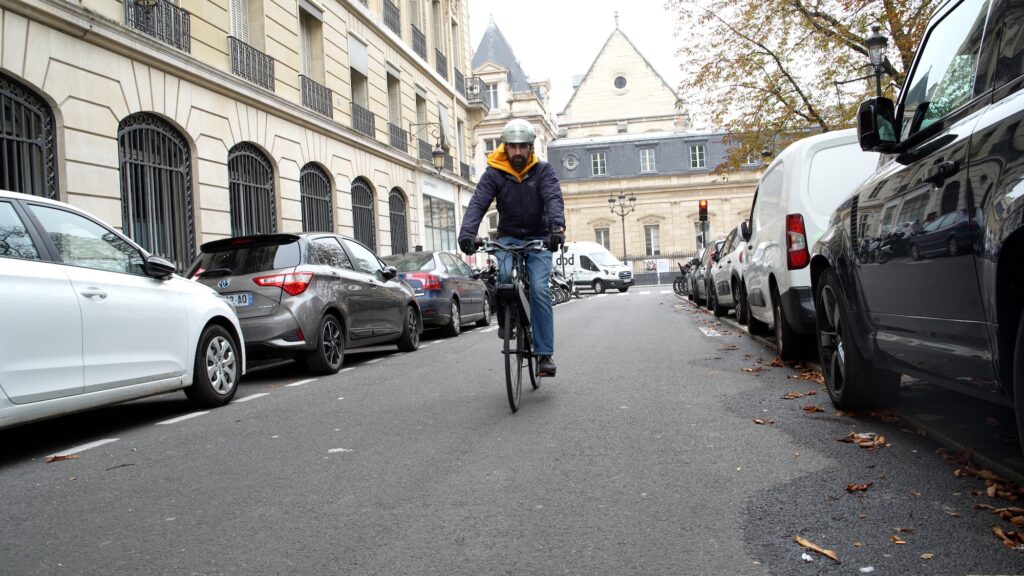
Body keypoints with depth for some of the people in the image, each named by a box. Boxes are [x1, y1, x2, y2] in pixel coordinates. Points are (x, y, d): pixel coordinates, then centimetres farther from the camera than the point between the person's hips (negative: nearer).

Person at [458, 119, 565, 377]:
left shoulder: (543, 170, -6)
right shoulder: (493, 173, -5)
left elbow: (554, 199, -22)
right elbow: (478, 203, -18)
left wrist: (558, 226, -44)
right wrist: (467, 232, -37)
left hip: (539, 239, 0)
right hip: (508, 237, 1)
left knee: (540, 290, -16)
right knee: (503, 275, -30)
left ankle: (545, 354, -11)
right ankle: (505, 320, 0)